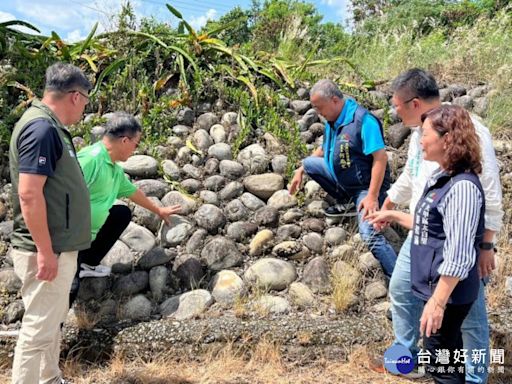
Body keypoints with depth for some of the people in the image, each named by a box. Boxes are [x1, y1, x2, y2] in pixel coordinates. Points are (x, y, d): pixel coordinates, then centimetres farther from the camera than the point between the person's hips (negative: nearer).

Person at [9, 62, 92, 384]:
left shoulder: (49, 125, 12)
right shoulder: (41, 128, -19)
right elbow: (29, 194, -25)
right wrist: (45, 252, -23)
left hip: (59, 247, 10)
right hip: (48, 250, -10)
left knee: (53, 321, 21)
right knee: (39, 327, 0)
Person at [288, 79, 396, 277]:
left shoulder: (363, 120, -23)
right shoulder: (332, 121, 3)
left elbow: (380, 158, -27)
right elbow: (323, 150, 20)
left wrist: (372, 196, -30)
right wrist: (300, 171, 15)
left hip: (364, 186, -9)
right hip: (341, 179, 9)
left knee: (369, 234, -26)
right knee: (308, 162, 6)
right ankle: (345, 200, 11)